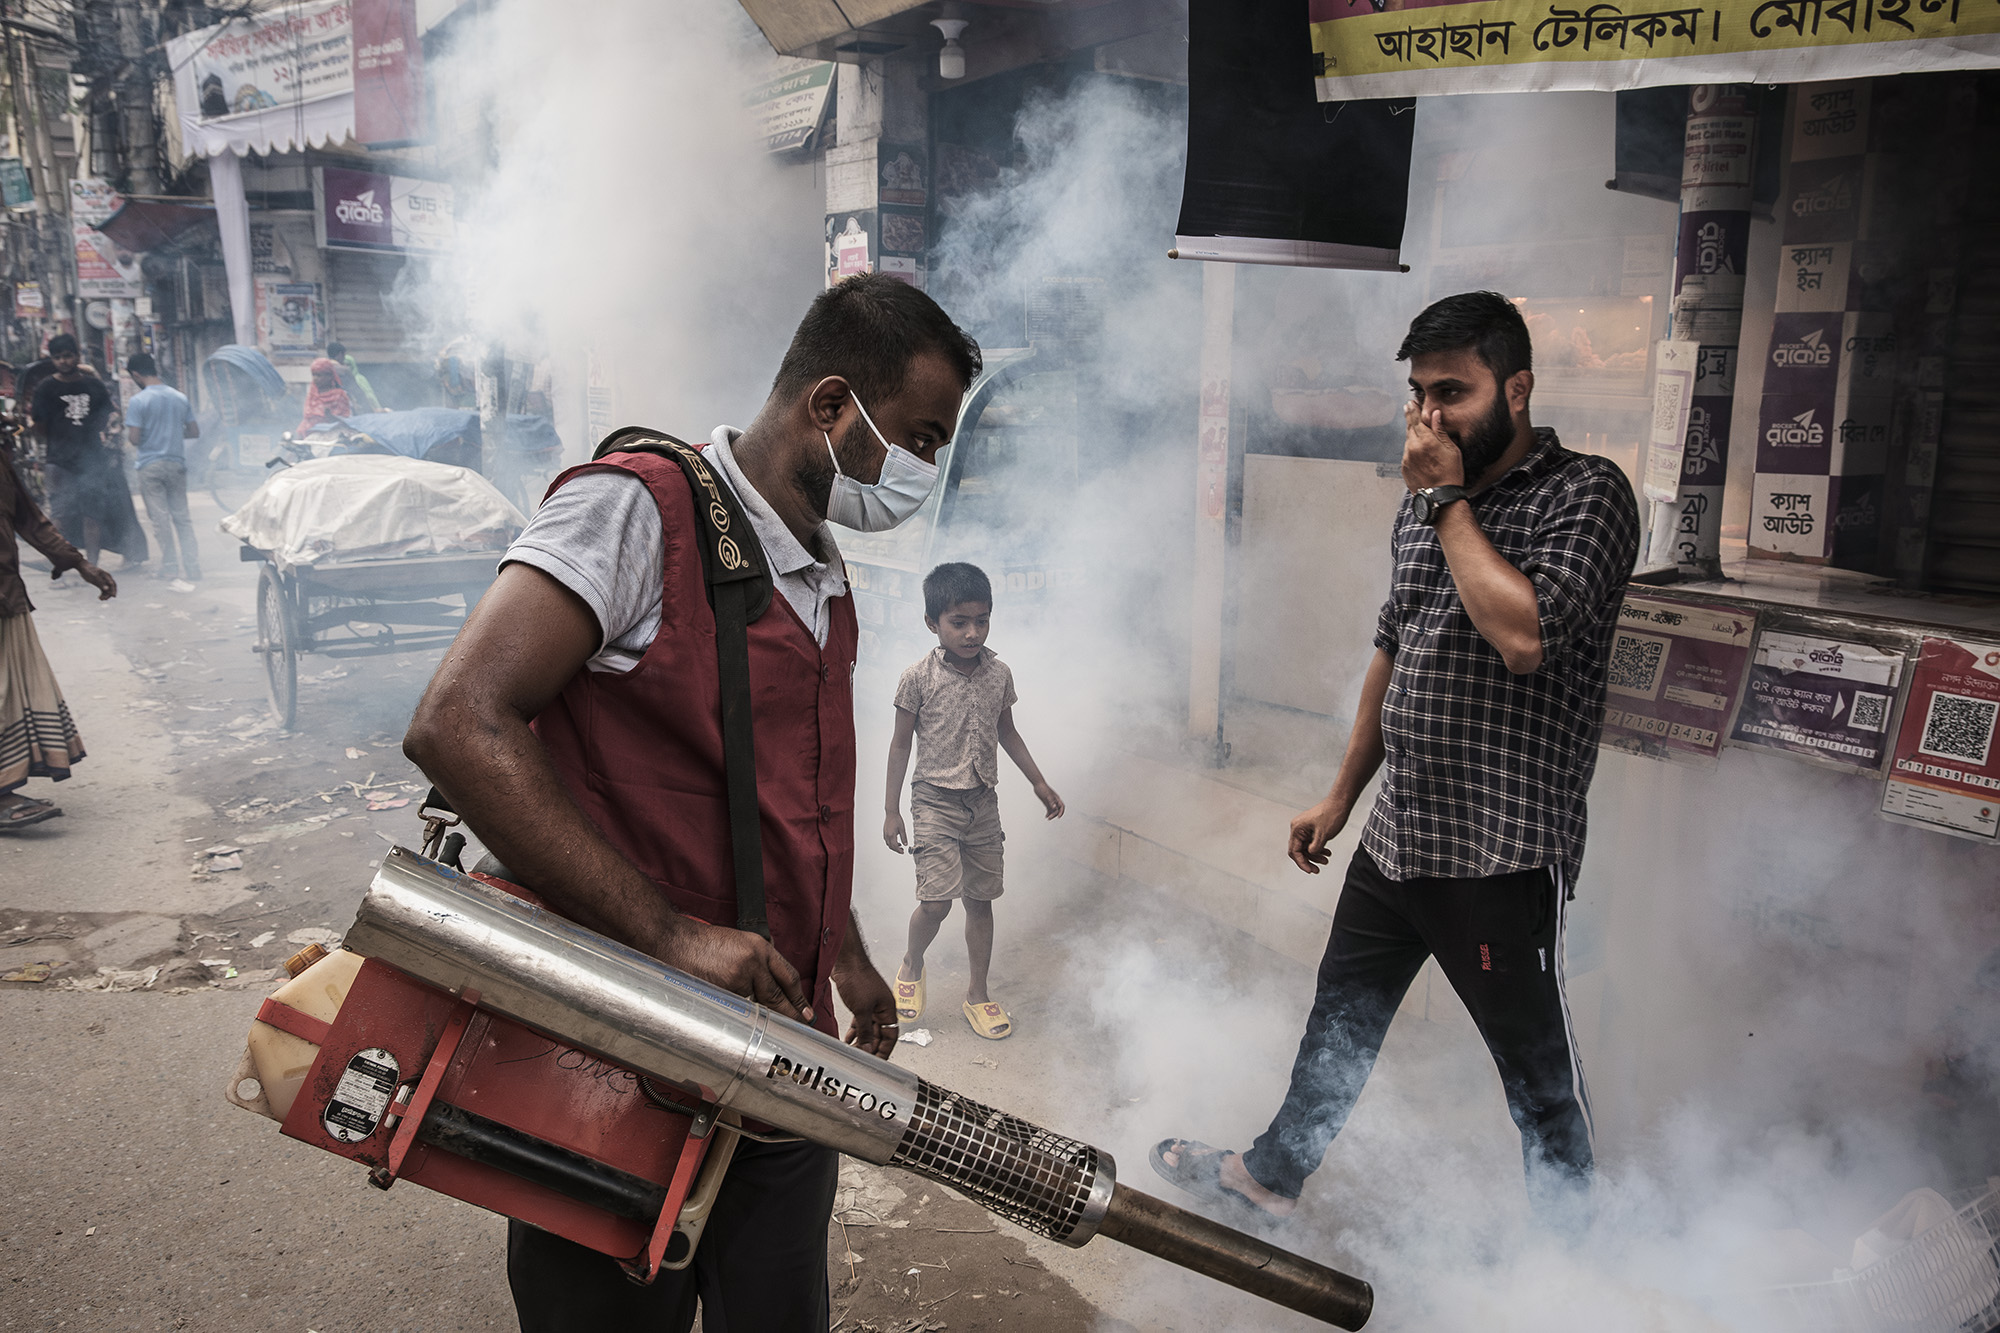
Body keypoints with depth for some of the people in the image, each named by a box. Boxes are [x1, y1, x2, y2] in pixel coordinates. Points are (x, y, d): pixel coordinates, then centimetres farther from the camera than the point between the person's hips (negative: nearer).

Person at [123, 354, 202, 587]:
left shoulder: (138, 401, -10)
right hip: (177, 463, 4)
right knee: (182, 517, 6)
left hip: (151, 466, -4)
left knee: (160, 519, 2)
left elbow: (134, 439, -13)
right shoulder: (180, 397, 4)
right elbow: (194, 432, 8)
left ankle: (170, 566, 5)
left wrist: (127, 430, 9)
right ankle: (192, 570, 3)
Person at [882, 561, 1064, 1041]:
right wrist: (892, 811, -4)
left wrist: (1040, 783, 15)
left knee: (981, 899, 9)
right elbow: (901, 744, -4)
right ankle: (912, 966, 19)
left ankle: (977, 994, 24)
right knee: (936, 901, -11)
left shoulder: (999, 673, -1)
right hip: (935, 800, -4)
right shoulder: (918, 679, -12)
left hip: (983, 801, 4)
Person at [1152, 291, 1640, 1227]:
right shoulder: (1426, 504, 10)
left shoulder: (1586, 495, -13)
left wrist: (1450, 502, -19)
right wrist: (1341, 796, 20)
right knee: (1340, 1018, 23)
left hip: (1504, 854, -7)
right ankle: (1272, 1174, 42)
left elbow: (1525, 636, -30)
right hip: (1396, 833, 8)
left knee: (1535, 1063, 9)